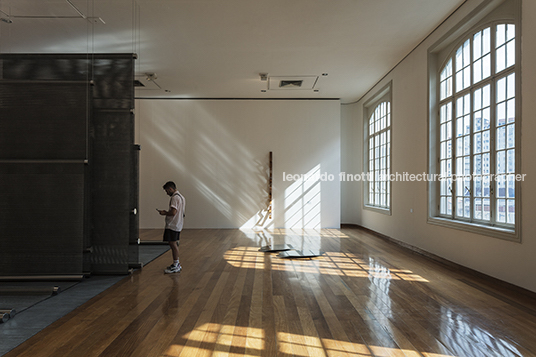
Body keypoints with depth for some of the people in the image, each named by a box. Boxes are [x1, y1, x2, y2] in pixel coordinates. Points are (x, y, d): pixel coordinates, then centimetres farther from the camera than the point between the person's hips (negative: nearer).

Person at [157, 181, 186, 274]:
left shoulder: (175, 197, -15)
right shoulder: (181, 196, 16)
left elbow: (173, 212, -23)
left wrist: (164, 213, -8)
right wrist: (166, 211, 16)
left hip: (173, 225, -10)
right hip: (178, 224, 10)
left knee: (173, 244, -5)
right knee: (174, 244, 16)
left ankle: (176, 266, -1)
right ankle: (177, 264, 24)